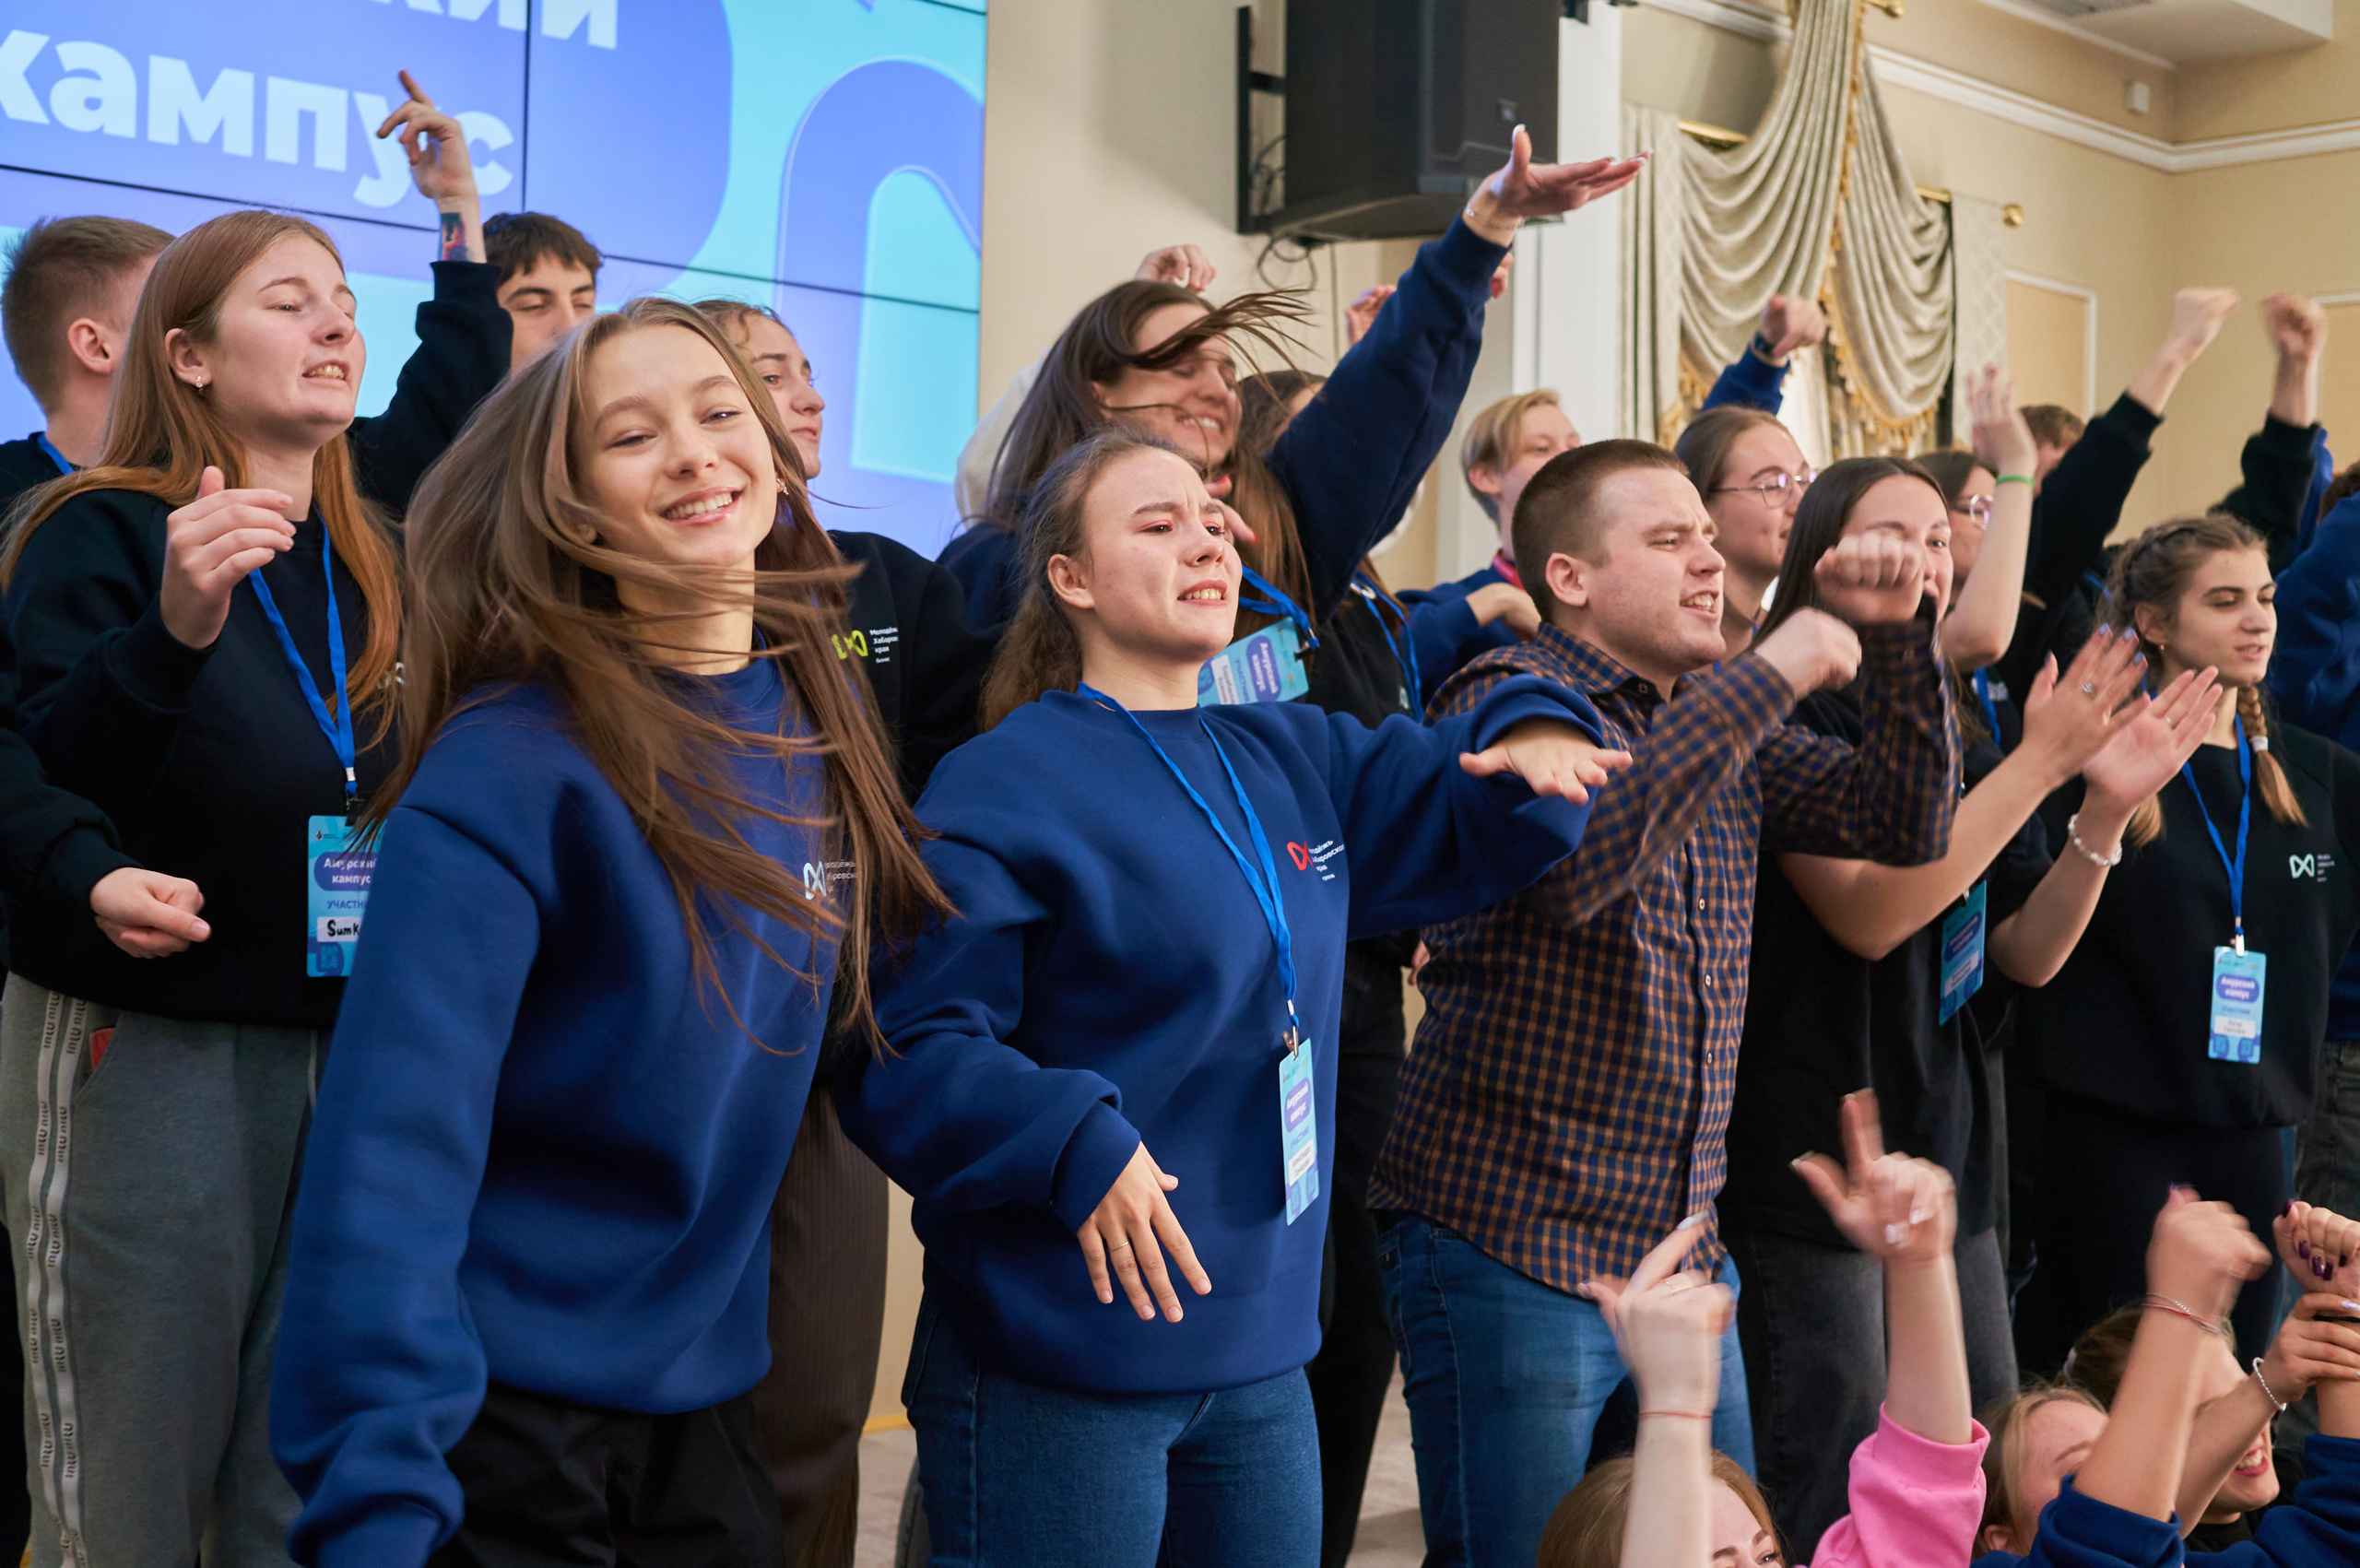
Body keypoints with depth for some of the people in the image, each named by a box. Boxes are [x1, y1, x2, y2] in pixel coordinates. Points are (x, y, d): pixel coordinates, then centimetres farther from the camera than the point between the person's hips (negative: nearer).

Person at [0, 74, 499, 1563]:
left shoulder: (367, 546, 8)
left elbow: (457, 400, 29)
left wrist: (461, 213, 25)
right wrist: (171, 629, -34)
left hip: (347, 1039, 5)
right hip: (144, 1045, -5)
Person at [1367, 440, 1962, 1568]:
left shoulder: (1726, 720, 13)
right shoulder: (1510, 695, -10)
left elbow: (1909, 821, 10)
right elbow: (1572, 860, -30)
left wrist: (1897, 635, -3)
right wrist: (1766, 677, -24)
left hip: (1683, 1253, 8)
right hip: (1515, 1253, -7)